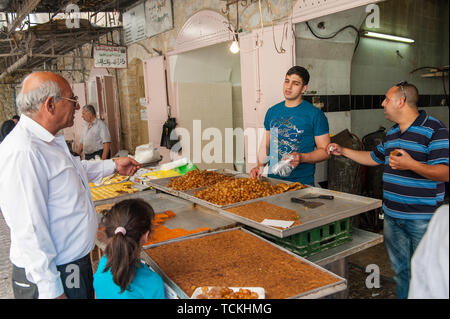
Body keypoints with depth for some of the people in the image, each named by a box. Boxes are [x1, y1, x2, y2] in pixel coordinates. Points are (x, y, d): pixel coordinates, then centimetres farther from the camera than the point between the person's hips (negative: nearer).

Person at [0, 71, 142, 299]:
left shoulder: (50, 141, 7)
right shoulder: (22, 152, -26)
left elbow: (73, 171, 27)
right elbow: (29, 231, -27)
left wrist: (113, 166, 24)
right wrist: (51, 291, -23)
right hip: (52, 274, -9)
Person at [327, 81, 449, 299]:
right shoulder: (392, 133, 12)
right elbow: (373, 158, 26)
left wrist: (411, 165, -33)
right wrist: (343, 151, 23)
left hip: (422, 219, -7)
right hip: (392, 215, 7)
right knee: (399, 269, 20)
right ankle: (402, 296, 36)